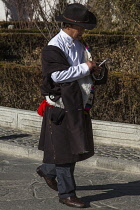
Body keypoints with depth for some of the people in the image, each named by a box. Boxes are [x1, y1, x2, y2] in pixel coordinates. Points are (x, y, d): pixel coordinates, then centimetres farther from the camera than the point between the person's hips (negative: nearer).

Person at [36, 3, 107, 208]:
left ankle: (47, 170, 35)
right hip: (61, 105, -9)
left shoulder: (78, 45, 13)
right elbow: (58, 75, -24)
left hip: (78, 105, 9)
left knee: (79, 147, 13)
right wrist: (85, 68, -18)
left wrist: (93, 70, 3)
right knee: (65, 148, -3)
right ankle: (66, 193, 6)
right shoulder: (53, 47, -14)